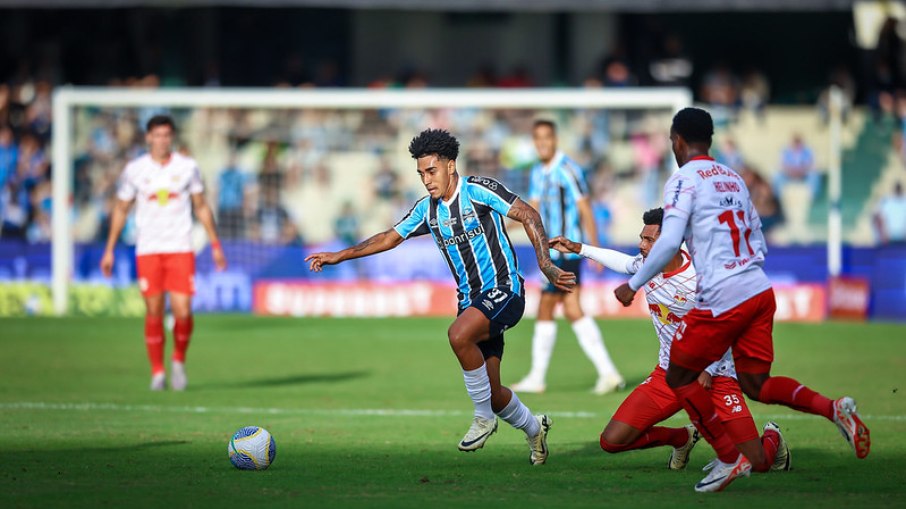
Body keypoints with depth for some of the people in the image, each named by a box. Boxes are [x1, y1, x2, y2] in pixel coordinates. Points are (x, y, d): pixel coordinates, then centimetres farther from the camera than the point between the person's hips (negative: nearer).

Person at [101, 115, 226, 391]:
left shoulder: (187, 167, 3)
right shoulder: (134, 169, 2)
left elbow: (201, 207, 12)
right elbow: (121, 210, 12)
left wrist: (215, 246, 10)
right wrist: (109, 250, 9)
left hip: (181, 249, 0)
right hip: (148, 251, 0)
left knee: (183, 311, -9)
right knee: (154, 312, -2)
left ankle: (179, 361, 16)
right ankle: (157, 372, 9)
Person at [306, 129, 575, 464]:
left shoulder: (479, 190, -10)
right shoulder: (427, 209, 10)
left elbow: (528, 215, -13)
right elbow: (390, 237, 19)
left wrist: (545, 264, -23)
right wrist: (339, 256, 14)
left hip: (503, 290, -7)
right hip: (471, 301, 7)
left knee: (458, 335, -35)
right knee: (492, 393, 4)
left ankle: (484, 418, -17)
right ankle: (534, 429, 35)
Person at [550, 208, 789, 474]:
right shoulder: (646, 265, -5)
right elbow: (626, 263, 21)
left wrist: (708, 371, -22)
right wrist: (577, 248, 23)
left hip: (715, 377, -5)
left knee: (758, 463, -14)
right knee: (612, 441, -9)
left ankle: (772, 437, 28)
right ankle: (682, 438, 19)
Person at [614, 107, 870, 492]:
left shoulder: (684, 179, -4)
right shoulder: (733, 179, 19)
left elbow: (668, 242, -15)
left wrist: (633, 285, -6)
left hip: (721, 299, -7)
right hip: (761, 292, 7)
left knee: (679, 378, 9)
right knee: (754, 384, 14)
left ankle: (729, 458, 5)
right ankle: (834, 409, -6)